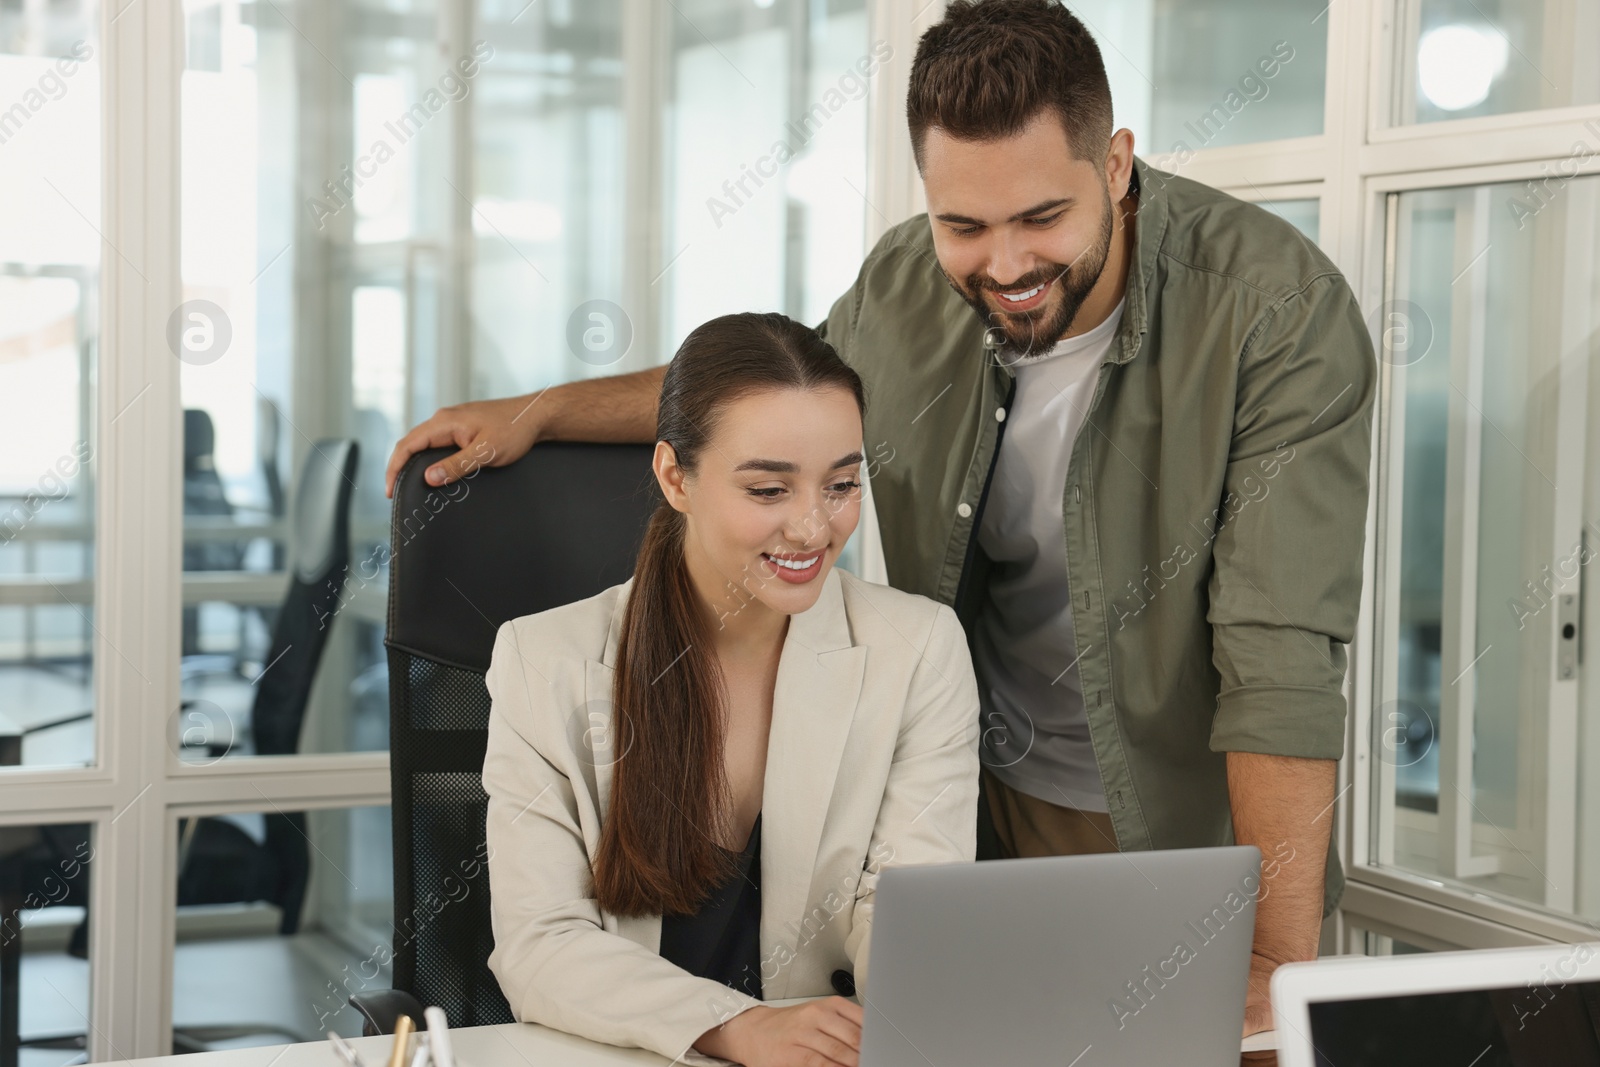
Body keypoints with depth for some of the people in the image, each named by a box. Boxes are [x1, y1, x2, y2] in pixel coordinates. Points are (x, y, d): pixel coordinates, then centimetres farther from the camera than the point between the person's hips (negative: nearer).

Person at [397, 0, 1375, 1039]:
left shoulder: (1283, 313, -22)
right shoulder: (908, 285, -6)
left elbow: (1282, 652, -28)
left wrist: (1278, 966, -34)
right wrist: (540, 410, 14)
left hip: (1192, 835, -4)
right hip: (983, 805, 4)